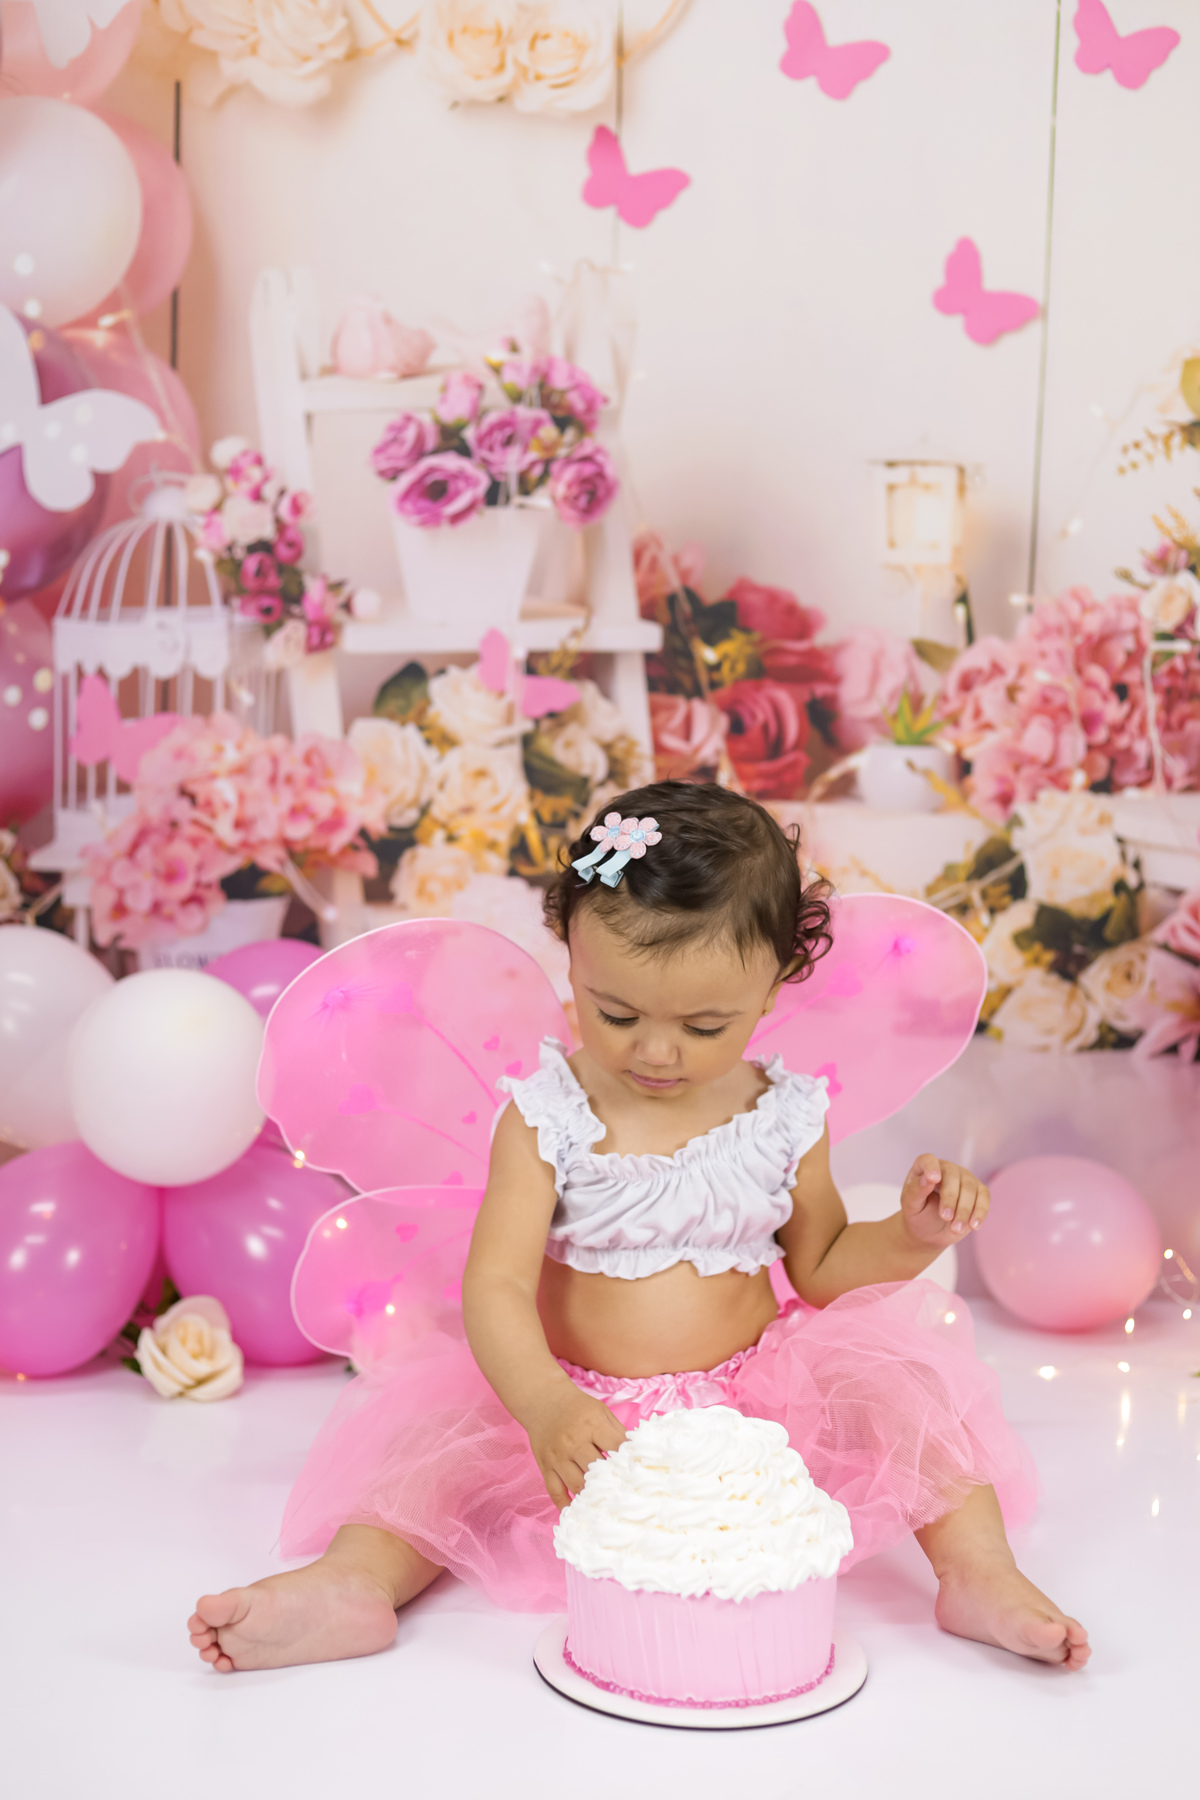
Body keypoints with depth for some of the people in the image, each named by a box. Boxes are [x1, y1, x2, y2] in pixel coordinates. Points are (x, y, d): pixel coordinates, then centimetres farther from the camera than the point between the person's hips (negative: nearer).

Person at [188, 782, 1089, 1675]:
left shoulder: (786, 1119, -3)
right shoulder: (545, 1118, -11)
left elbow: (819, 1267, 10)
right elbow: (497, 1284, -20)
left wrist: (912, 1234, -12)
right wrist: (543, 1406, -39)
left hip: (756, 1409, 1)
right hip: (580, 1410, 0)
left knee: (895, 1361, -17)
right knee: (432, 1427, -18)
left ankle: (981, 1574, -15)